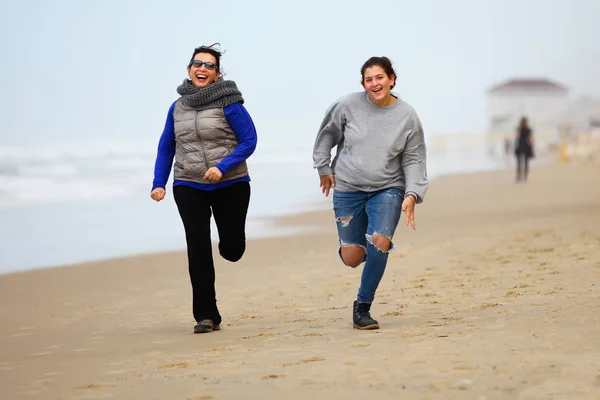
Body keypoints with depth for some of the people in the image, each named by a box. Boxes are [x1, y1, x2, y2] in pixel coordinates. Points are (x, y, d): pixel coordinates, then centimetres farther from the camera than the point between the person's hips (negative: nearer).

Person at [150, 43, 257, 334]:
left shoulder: (228, 103, -7)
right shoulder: (177, 108, 6)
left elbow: (249, 141, -9)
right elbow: (166, 149, 14)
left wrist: (223, 167, -21)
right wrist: (159, 183, 3)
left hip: (231, 185, -2)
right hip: (189, 187, 2)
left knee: (233, 249, 1)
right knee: (198, 249, -8)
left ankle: (227, 241, 42)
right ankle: (206, 316, -1)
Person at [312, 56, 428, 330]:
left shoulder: (407, 117, -5)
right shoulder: (348, 106, -8)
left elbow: (413, 160, 1)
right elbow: (327, 134, 10)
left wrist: (412, 194, -10)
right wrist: (324, 168, 12)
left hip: (387, 189, 0)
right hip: (348, 189, 1)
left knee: (379, 242, -22)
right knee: (351, 259, 1)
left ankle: (362, 307, -7)